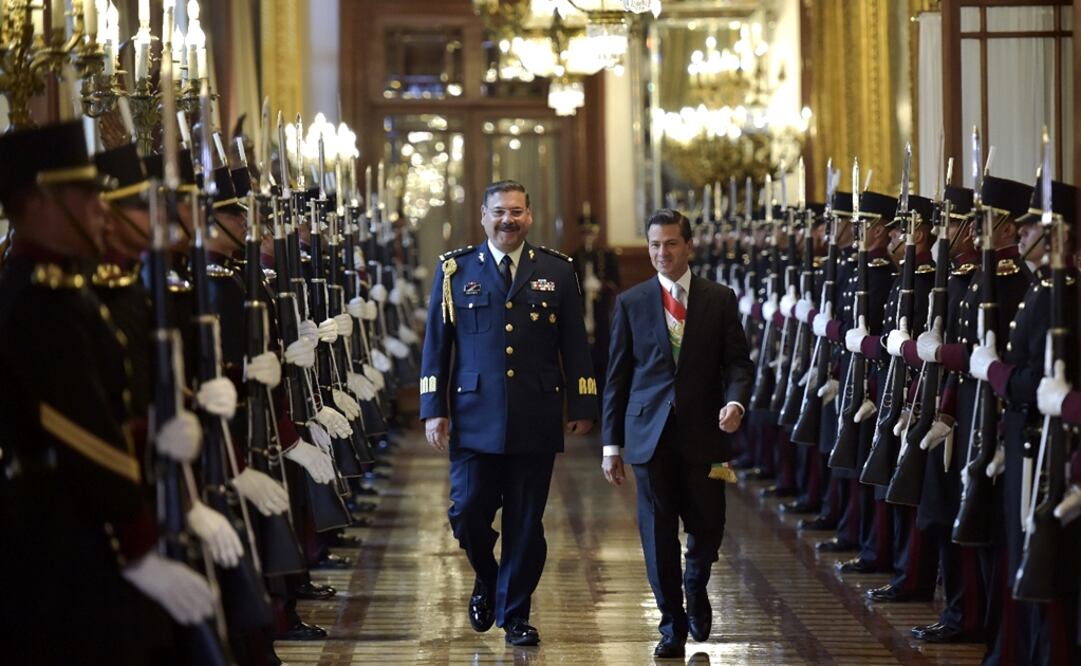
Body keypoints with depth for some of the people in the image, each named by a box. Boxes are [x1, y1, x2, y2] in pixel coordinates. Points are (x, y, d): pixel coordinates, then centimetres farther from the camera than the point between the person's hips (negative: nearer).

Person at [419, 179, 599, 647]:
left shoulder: (556, 271, 8)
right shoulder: (456, 269, 6)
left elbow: (575, 345, 9)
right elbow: (436, 343, 5)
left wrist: (582, 405, 4)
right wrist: (433, 409, -1)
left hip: (536, 420, 1)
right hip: (474, 418, 0)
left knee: (525, 523, 4)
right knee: (467, 512, -5)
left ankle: (514, 613, 17)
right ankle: (487, 579, 25)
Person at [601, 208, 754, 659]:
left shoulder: (720, 300, 4)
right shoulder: (630, 303, 5)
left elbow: (738, 362, 3)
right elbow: (617, 376, 6)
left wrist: (735, 402, -19)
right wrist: (612, 443, 3)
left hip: (702, 434, 0)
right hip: (650, 433, 0)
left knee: (707, 527, 4)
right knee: (658, 533, 1)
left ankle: (695, 590, 35)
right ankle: (672, 624, 13)